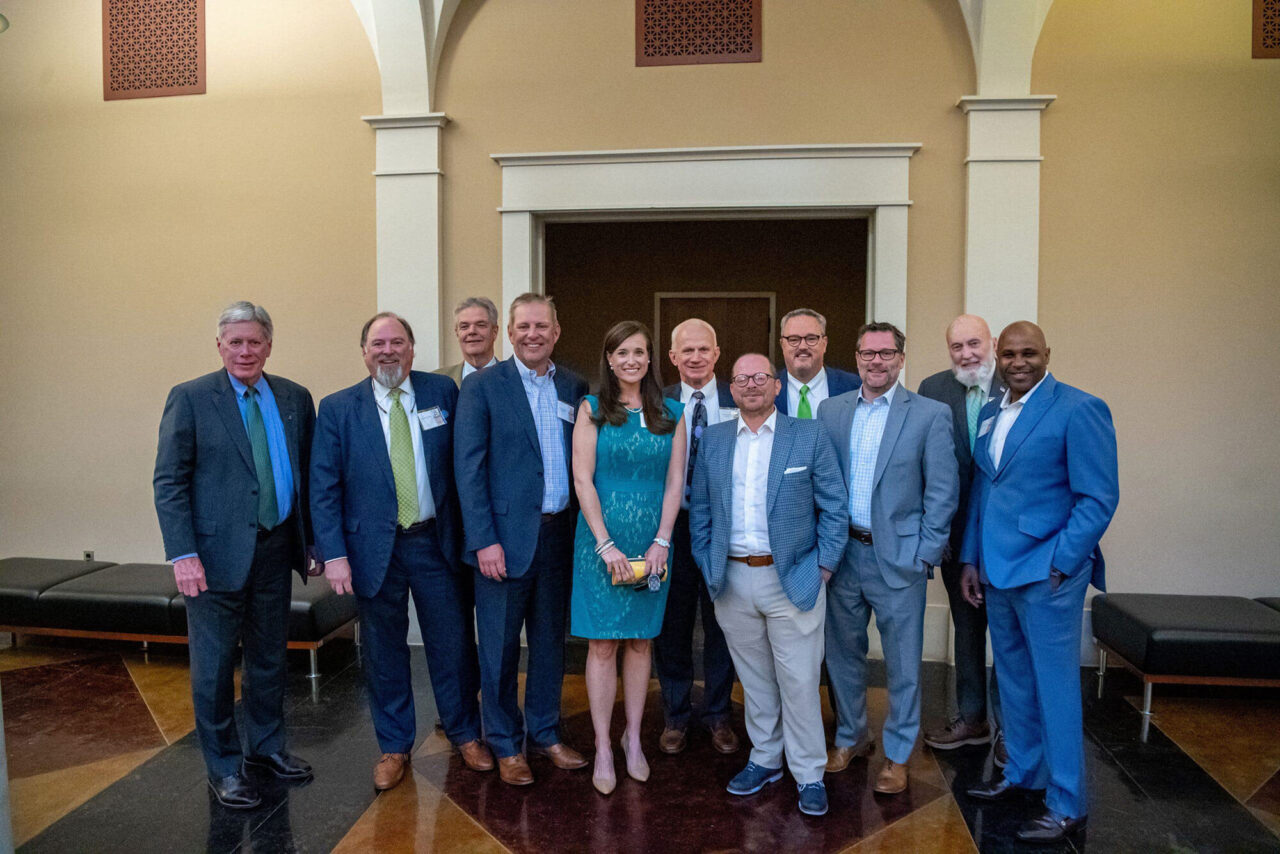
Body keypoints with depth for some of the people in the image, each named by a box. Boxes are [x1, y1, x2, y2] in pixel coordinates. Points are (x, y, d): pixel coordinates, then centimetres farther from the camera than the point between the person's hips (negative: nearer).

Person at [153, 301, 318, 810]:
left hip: (276, 549, 4)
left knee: (269, 659, 17)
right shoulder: (190, 399, -5)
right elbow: (169, 482, -8)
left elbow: (308, 475, 10)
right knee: (214, 666, 8)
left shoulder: (295, 399, 6)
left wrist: (312, 541, 7)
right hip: (217, 553, -3)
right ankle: (223, 768, 24)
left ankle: (266, 746, 35)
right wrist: (183, 554, -15)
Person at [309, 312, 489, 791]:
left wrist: (469, 534, -1)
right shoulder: (338, 409, -1)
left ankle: (465, 734, 31)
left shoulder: (443, 393, 1)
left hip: (437, 541, 1)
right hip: (374, 548, 0)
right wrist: (333, 554, -9)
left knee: (453, 643, 10)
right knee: (383, 652, 12)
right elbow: (324, 488, -2)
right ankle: (394, 747, 31)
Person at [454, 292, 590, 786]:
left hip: (559, 535, 4)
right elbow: (468, 468, -8)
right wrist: (484, 540, -14)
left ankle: (545, 733, 33)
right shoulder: (482, 386, -5)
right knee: (500, 647, 7)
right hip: (506, 536, -4)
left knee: (550, 641, 15)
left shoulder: (575, 388, 7)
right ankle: (505, 746, 25)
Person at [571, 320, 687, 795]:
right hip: (601, 540, -2)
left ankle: (633, 739, 25)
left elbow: (675, 483, 4)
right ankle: (603, 750, 13)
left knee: (640, 641, 11)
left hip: (652, 542, 2)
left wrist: (662, 542, -8)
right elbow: (582, 480, -5)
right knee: (602, 645, 2)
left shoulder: (670, 414, 7)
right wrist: (607, 545, -13)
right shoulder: (592, 409, 0)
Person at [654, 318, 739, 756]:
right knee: (671, 625, 10)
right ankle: (676, 716, 28)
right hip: (672, 525, 1)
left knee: (721, 623, 11)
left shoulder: (739, 401, 0)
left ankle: (718, 715, 29)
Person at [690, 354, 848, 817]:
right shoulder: (712, 439, 7)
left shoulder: (810, 436, -2)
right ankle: (764, 758, 32)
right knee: (754, 678, 15)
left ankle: (809, 774, 19)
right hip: (733, 580, 3)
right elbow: (700, 508, 10)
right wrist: (707, 565, 5)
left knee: (798, 681, 3)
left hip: (792, 579, -3)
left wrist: (823, 566, -4)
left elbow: (834, 507, 0)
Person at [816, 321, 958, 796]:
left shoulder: (930, 415, -4)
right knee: (843, 653, 15)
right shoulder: (831, 410, 6)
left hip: (898, 557, -3)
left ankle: (897, 755, 25)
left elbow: (943, 491, -5)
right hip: (842, 553, 3)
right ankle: (850, 737, 35)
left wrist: (925, 555, -9)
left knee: (903, 663, 7)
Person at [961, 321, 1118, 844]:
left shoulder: (1078, 409, -10)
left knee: (1055, 686, 2)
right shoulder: (990, 414, 12)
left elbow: (1099, 498, -12)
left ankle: (1067, 804, 16)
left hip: (1047, 572, -7)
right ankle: (1021, 774, 35)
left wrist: (1059, 564, -15)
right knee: (1013, 680, 18)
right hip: (997, 571, 7)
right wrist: (970, 560, 13)